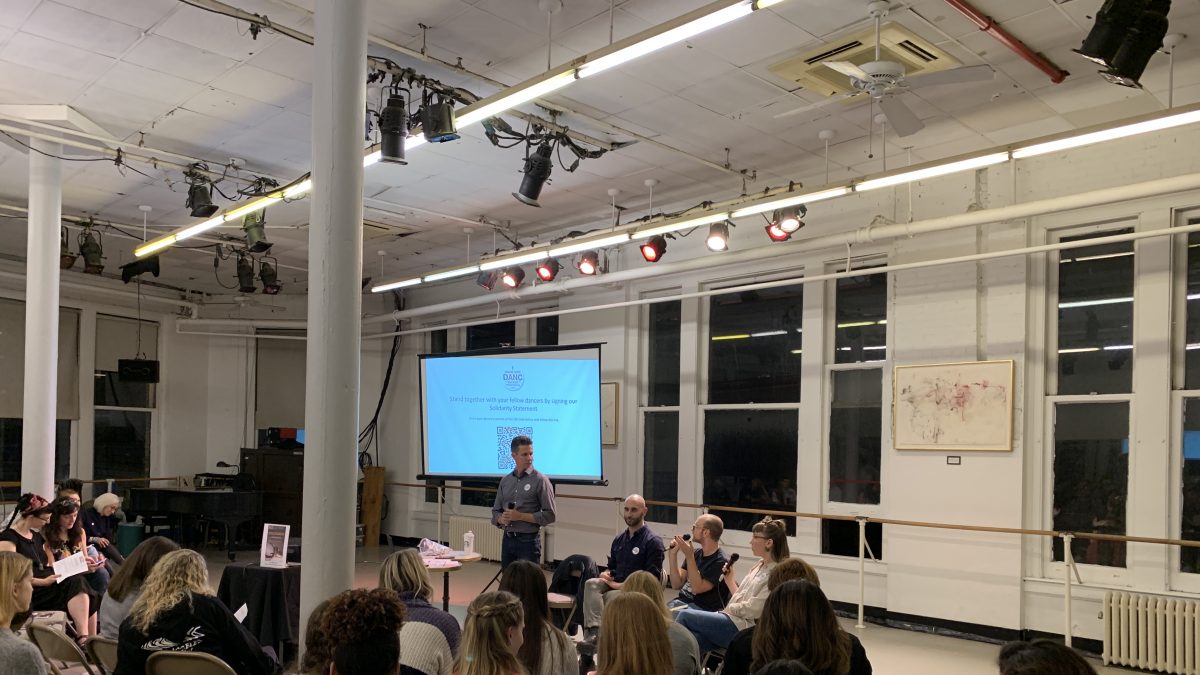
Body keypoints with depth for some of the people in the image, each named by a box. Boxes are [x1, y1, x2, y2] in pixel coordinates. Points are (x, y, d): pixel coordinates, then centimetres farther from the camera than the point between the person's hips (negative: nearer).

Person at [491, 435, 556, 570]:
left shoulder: (540, 480, -4)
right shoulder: (505, 480, 12)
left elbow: (549, 515, -9)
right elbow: (496, 511, 16)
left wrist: (520, 516, -16)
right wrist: (501, 519, -7)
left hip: (529, 540, -5)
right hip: (508, 539, 5)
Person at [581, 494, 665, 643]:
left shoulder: (653, 541, -4)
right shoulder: (619, 539, 18)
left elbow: (652, 578, -11)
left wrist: (622, 585, -14)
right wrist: (605, 574, 3)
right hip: (615, 584, 6)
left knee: (604, 597, -31)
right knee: (591, 584, -24)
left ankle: (591, 636, -21)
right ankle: (593, 631, -38)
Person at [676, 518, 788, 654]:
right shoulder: (759, 566, 17)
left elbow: (753, 609, -16)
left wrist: (729, 608, -4)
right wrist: (729, 580, 10)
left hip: (743, 627, -8)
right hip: (733, 619, 8)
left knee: (685, 616, -13)